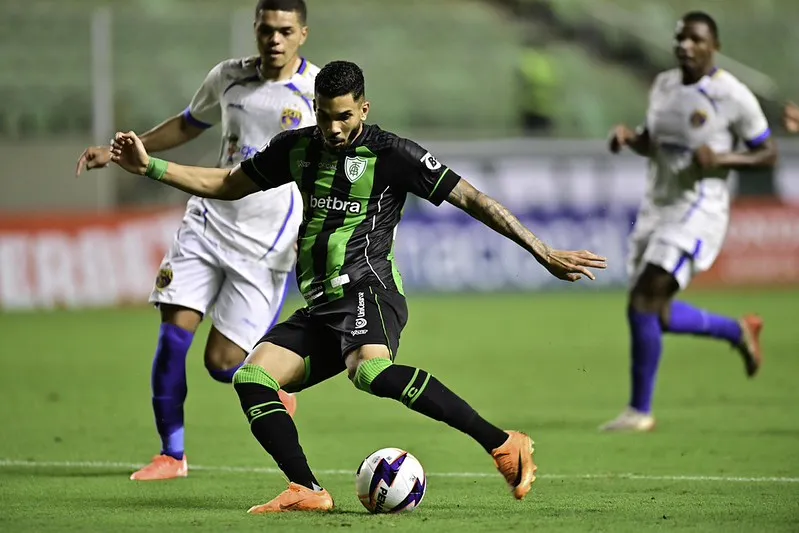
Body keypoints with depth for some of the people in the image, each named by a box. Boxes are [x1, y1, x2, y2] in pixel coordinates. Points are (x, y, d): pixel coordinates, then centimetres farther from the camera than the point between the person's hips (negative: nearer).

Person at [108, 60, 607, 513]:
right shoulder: (298, 148, 13)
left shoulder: (390, 153, -5)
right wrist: (149, 167, 17)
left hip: (368, 292, -7)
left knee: (371, 370, -37)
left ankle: (504, 444, -35)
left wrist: (545, 254, -9)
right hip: (320, 307, 7)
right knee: (252, 378, -10)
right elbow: (227, 184, 25)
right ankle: (307, 491, -15)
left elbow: (471, 199, -5)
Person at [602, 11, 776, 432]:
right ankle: (739, 332, 35)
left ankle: (640, 411, -7)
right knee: (657, 316, 10)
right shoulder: (664, 85, 8)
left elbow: (768, 154, -4)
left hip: (698, 211, -8)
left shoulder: (732, 96, -12)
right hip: (657, 207, 8)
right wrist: (628, 137, -2)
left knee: (643, 304, -17)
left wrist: (721, 159, -21)